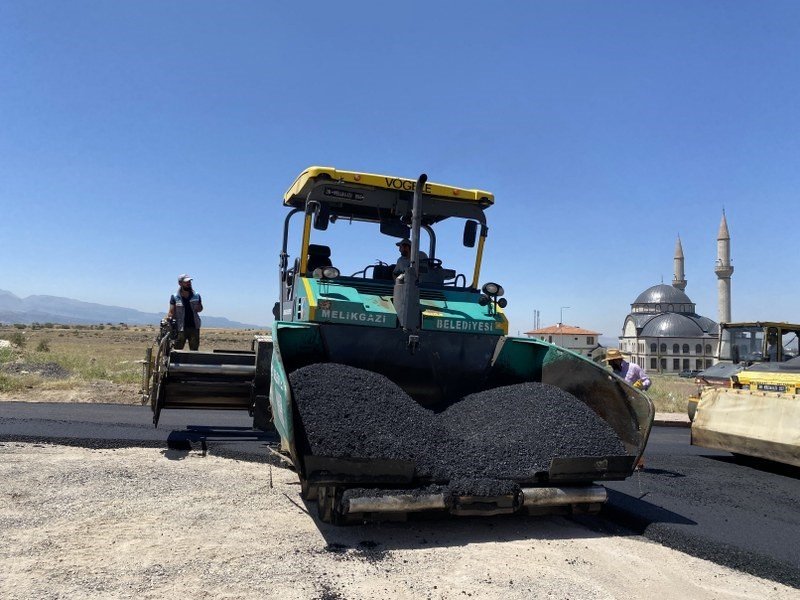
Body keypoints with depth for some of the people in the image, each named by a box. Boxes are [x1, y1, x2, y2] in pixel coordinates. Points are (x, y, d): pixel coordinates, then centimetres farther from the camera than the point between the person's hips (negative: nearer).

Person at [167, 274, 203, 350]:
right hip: (180, 328, -2)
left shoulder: (196, 296, 6)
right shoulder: (175, 297, -1)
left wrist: (198, 308, -5)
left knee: (194, 351, 9)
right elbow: (171, 312, -4)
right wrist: (168, 318, -24)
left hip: (194, 327, 3)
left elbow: (200, 308, 17)